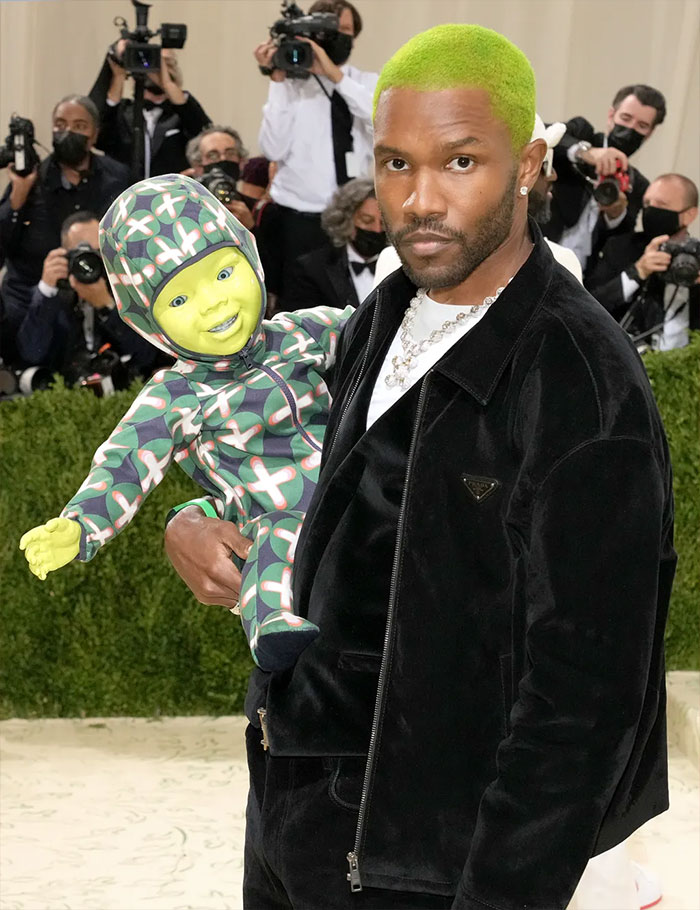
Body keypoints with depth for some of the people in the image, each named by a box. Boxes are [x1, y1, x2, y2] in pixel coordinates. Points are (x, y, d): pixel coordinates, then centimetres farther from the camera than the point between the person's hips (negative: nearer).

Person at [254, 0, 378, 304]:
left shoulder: (369, 84, 8)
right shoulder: (291, 83, 1)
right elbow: (274, 149, -11)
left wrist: (336, 74, -19)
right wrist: (278, 81, -14)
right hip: (302, 219, -2)